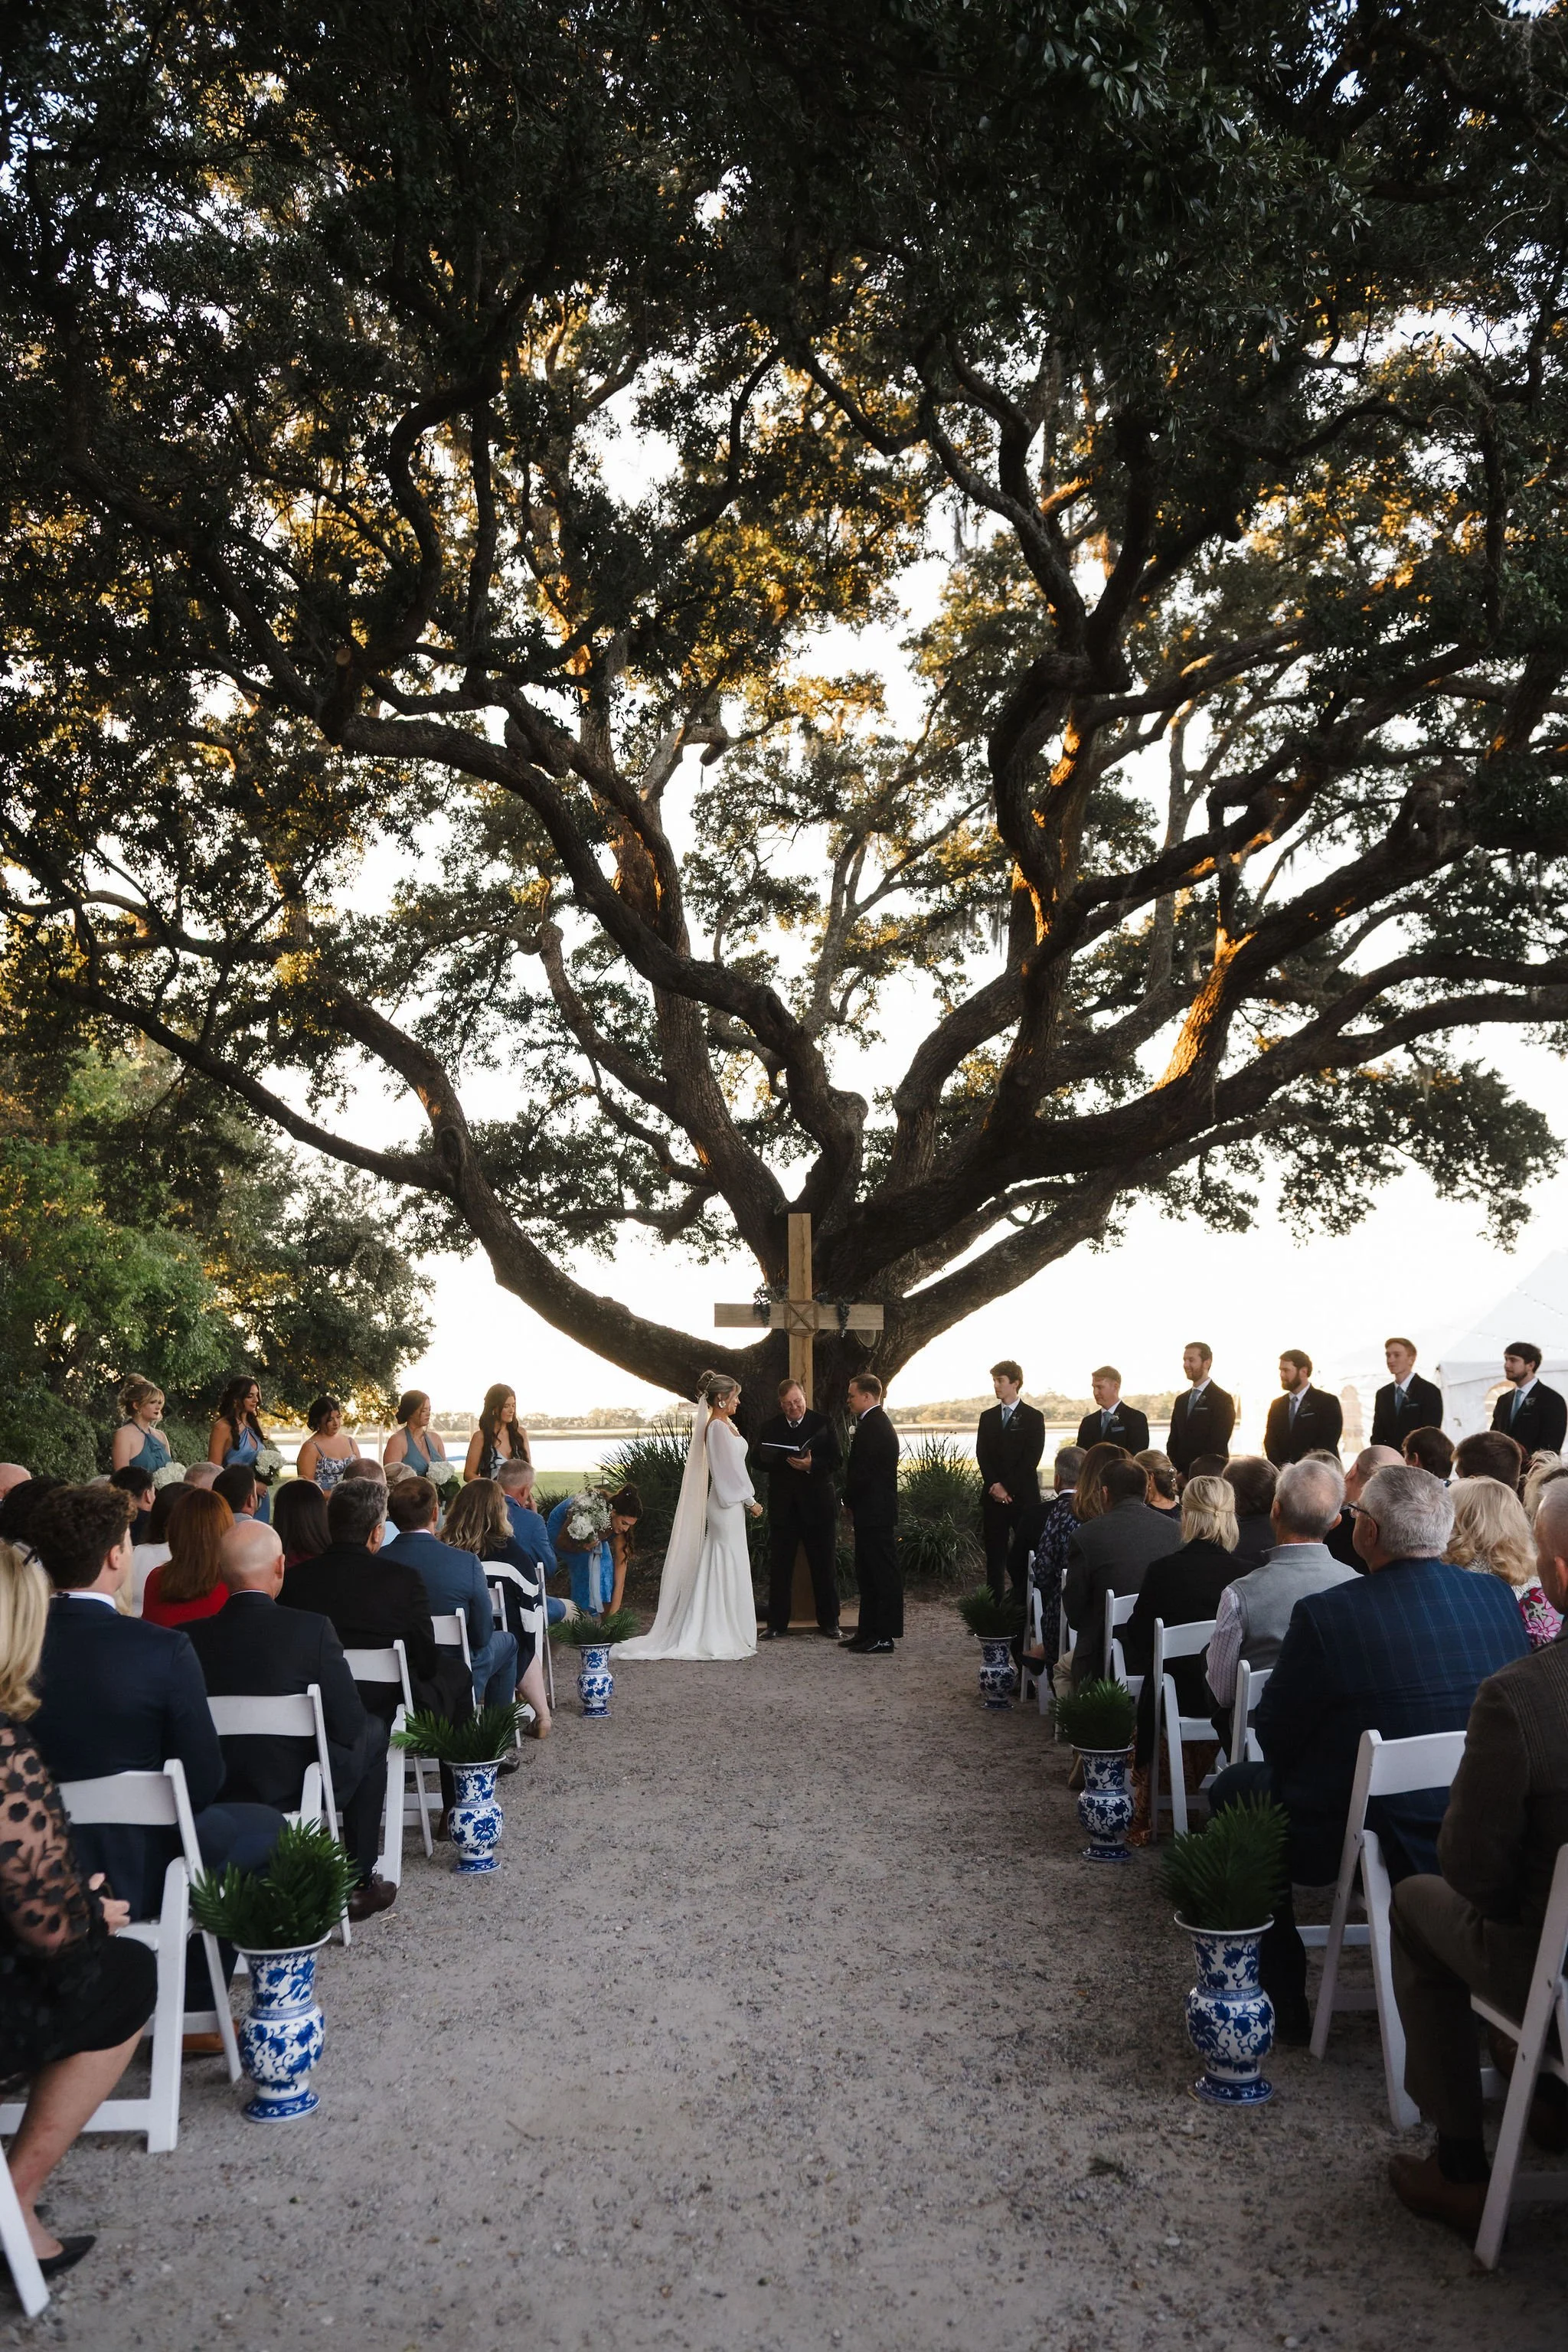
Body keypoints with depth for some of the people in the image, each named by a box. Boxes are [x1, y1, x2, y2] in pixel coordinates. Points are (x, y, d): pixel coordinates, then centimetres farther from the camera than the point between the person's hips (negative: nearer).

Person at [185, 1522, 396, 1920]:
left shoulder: (192, 1637, -11)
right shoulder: (312, 1629, -19)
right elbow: (349, 1724, -14)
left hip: (214, 1795, 4)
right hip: (295, 1792, -4)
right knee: (372, 1731, 22)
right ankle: (359, 1883, 23)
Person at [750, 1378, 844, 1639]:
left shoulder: (822, 1423, 0)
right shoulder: (770, 1427, 7)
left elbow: (837, 1458, -5)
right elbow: (756, 1460, 5)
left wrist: (812, 1465, -22)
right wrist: (781, 1461, -16)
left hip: (818, 1505, -2)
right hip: (782, 1506, 2)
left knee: (825, 1566, 6)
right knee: (779, 1566, 4)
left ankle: (829, 1622, 17)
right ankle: (777, 1624, 11)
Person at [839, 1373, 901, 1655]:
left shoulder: (873, 1427, -18)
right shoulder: (877, 1423, 15)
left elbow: (861, 1473, -21)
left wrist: (849, 1502, -6)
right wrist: (853, 1504, 12)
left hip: (874, 1514, -11)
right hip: (873, 1514, 11)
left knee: (884, 1574, -5)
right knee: (867, 1575, 16)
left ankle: (885, 1637, -1)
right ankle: (868, 1632, 23)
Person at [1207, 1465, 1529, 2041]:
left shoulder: (1326, 1614, -22)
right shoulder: (1499, 1598, -6)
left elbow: (1274, 1739, -11)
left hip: (1376, 1835, -5)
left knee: (1235, 1787, 20)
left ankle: (1283, 2006, 24)